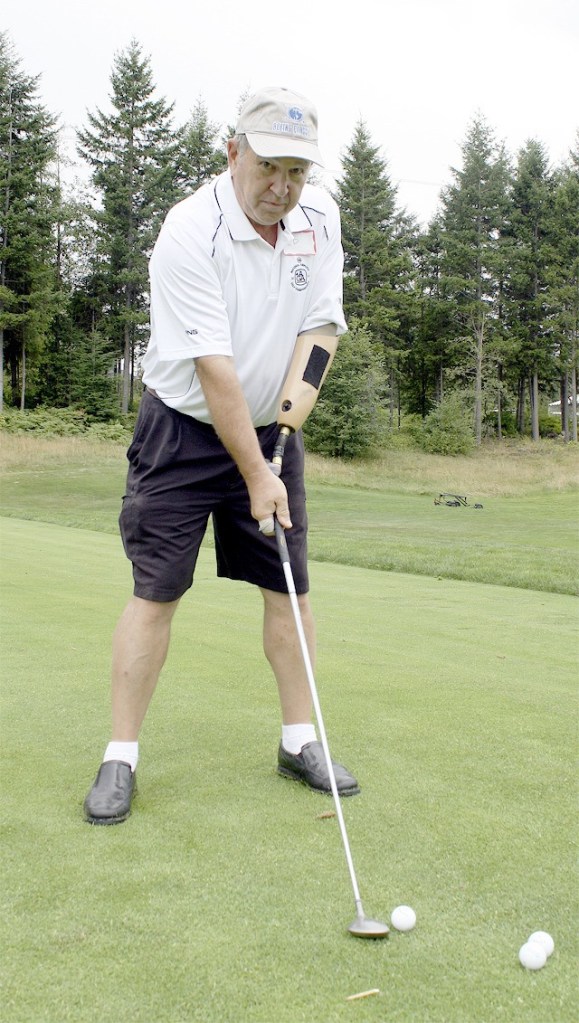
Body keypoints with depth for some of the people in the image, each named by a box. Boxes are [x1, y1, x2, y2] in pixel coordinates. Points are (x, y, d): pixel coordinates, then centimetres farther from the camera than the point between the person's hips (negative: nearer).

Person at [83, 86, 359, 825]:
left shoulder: (318, 218, -1)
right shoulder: (190, 231, -20)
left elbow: (320, 326, 2)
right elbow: (214, 366, -23)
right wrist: (255, 474, -22)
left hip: (271, 431, 5)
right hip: (184, 431, -5)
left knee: (290, 588, 4)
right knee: (156, 592, -5)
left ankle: (300, 742, 17)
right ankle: (120, 758, 4)